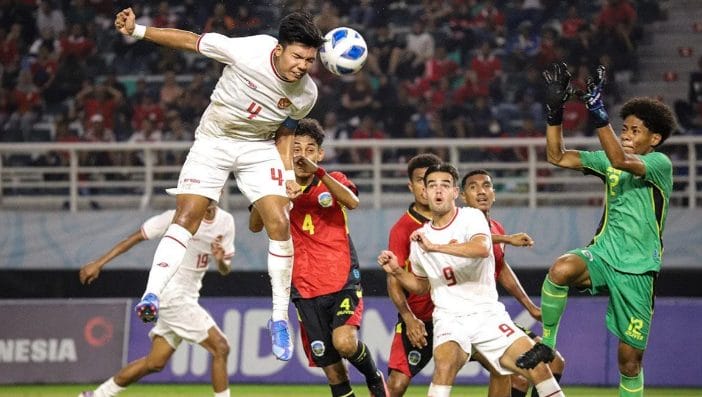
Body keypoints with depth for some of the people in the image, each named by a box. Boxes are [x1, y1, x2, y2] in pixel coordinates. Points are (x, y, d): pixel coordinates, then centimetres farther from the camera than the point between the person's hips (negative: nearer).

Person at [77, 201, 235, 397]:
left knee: (155, 363, 10)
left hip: (187, 296, 7)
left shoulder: (225, 221, 4)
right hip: (171, 293, -7)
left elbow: (225, 270, 9)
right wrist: (98, 263, -12)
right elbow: (135, 237, -9)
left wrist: (221, 260, -16)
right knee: (220, 347, -13)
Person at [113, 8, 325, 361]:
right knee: (186, 218, -17)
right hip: (213, 142, -2)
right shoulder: (246, 51, -27)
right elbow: (189, 41, -14)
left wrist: (288, 174, -4)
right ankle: (151, 295, -21)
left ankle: (279, 319, -2)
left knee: (279, 224, -12)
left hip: (260, 148, 2)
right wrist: (138, 30, -14)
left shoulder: (306, 94, -14)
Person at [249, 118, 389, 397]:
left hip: (343, 282, -2)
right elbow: (255, 226, -7)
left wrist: (318, 172, -34)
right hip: (306, 290, 2)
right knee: (330, 367, -2)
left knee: (344, 342, -25)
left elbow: (352, 202, -20)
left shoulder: (334, 181, 4)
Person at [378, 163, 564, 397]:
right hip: (449, 317, 1)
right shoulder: (419, 238, 7)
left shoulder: (471, 217, -5)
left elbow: (482, 248, -29)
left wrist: (434, 246, -31)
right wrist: (396, 271, 3)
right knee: (445, 364, -31)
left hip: (487, 314, -1)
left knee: (537, 365, -12)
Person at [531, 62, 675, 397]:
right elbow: (557, 156, 8)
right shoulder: (609, 159, 9)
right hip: (602, 254, 3)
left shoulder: (661, 164, -9)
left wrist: (598, 111, -36)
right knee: (561, 269, -32)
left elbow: (621, 160, -28)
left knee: (630, 360, 1)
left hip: (637, 271, -3)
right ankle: (547, 342, -16)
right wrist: (555, 108, -3)